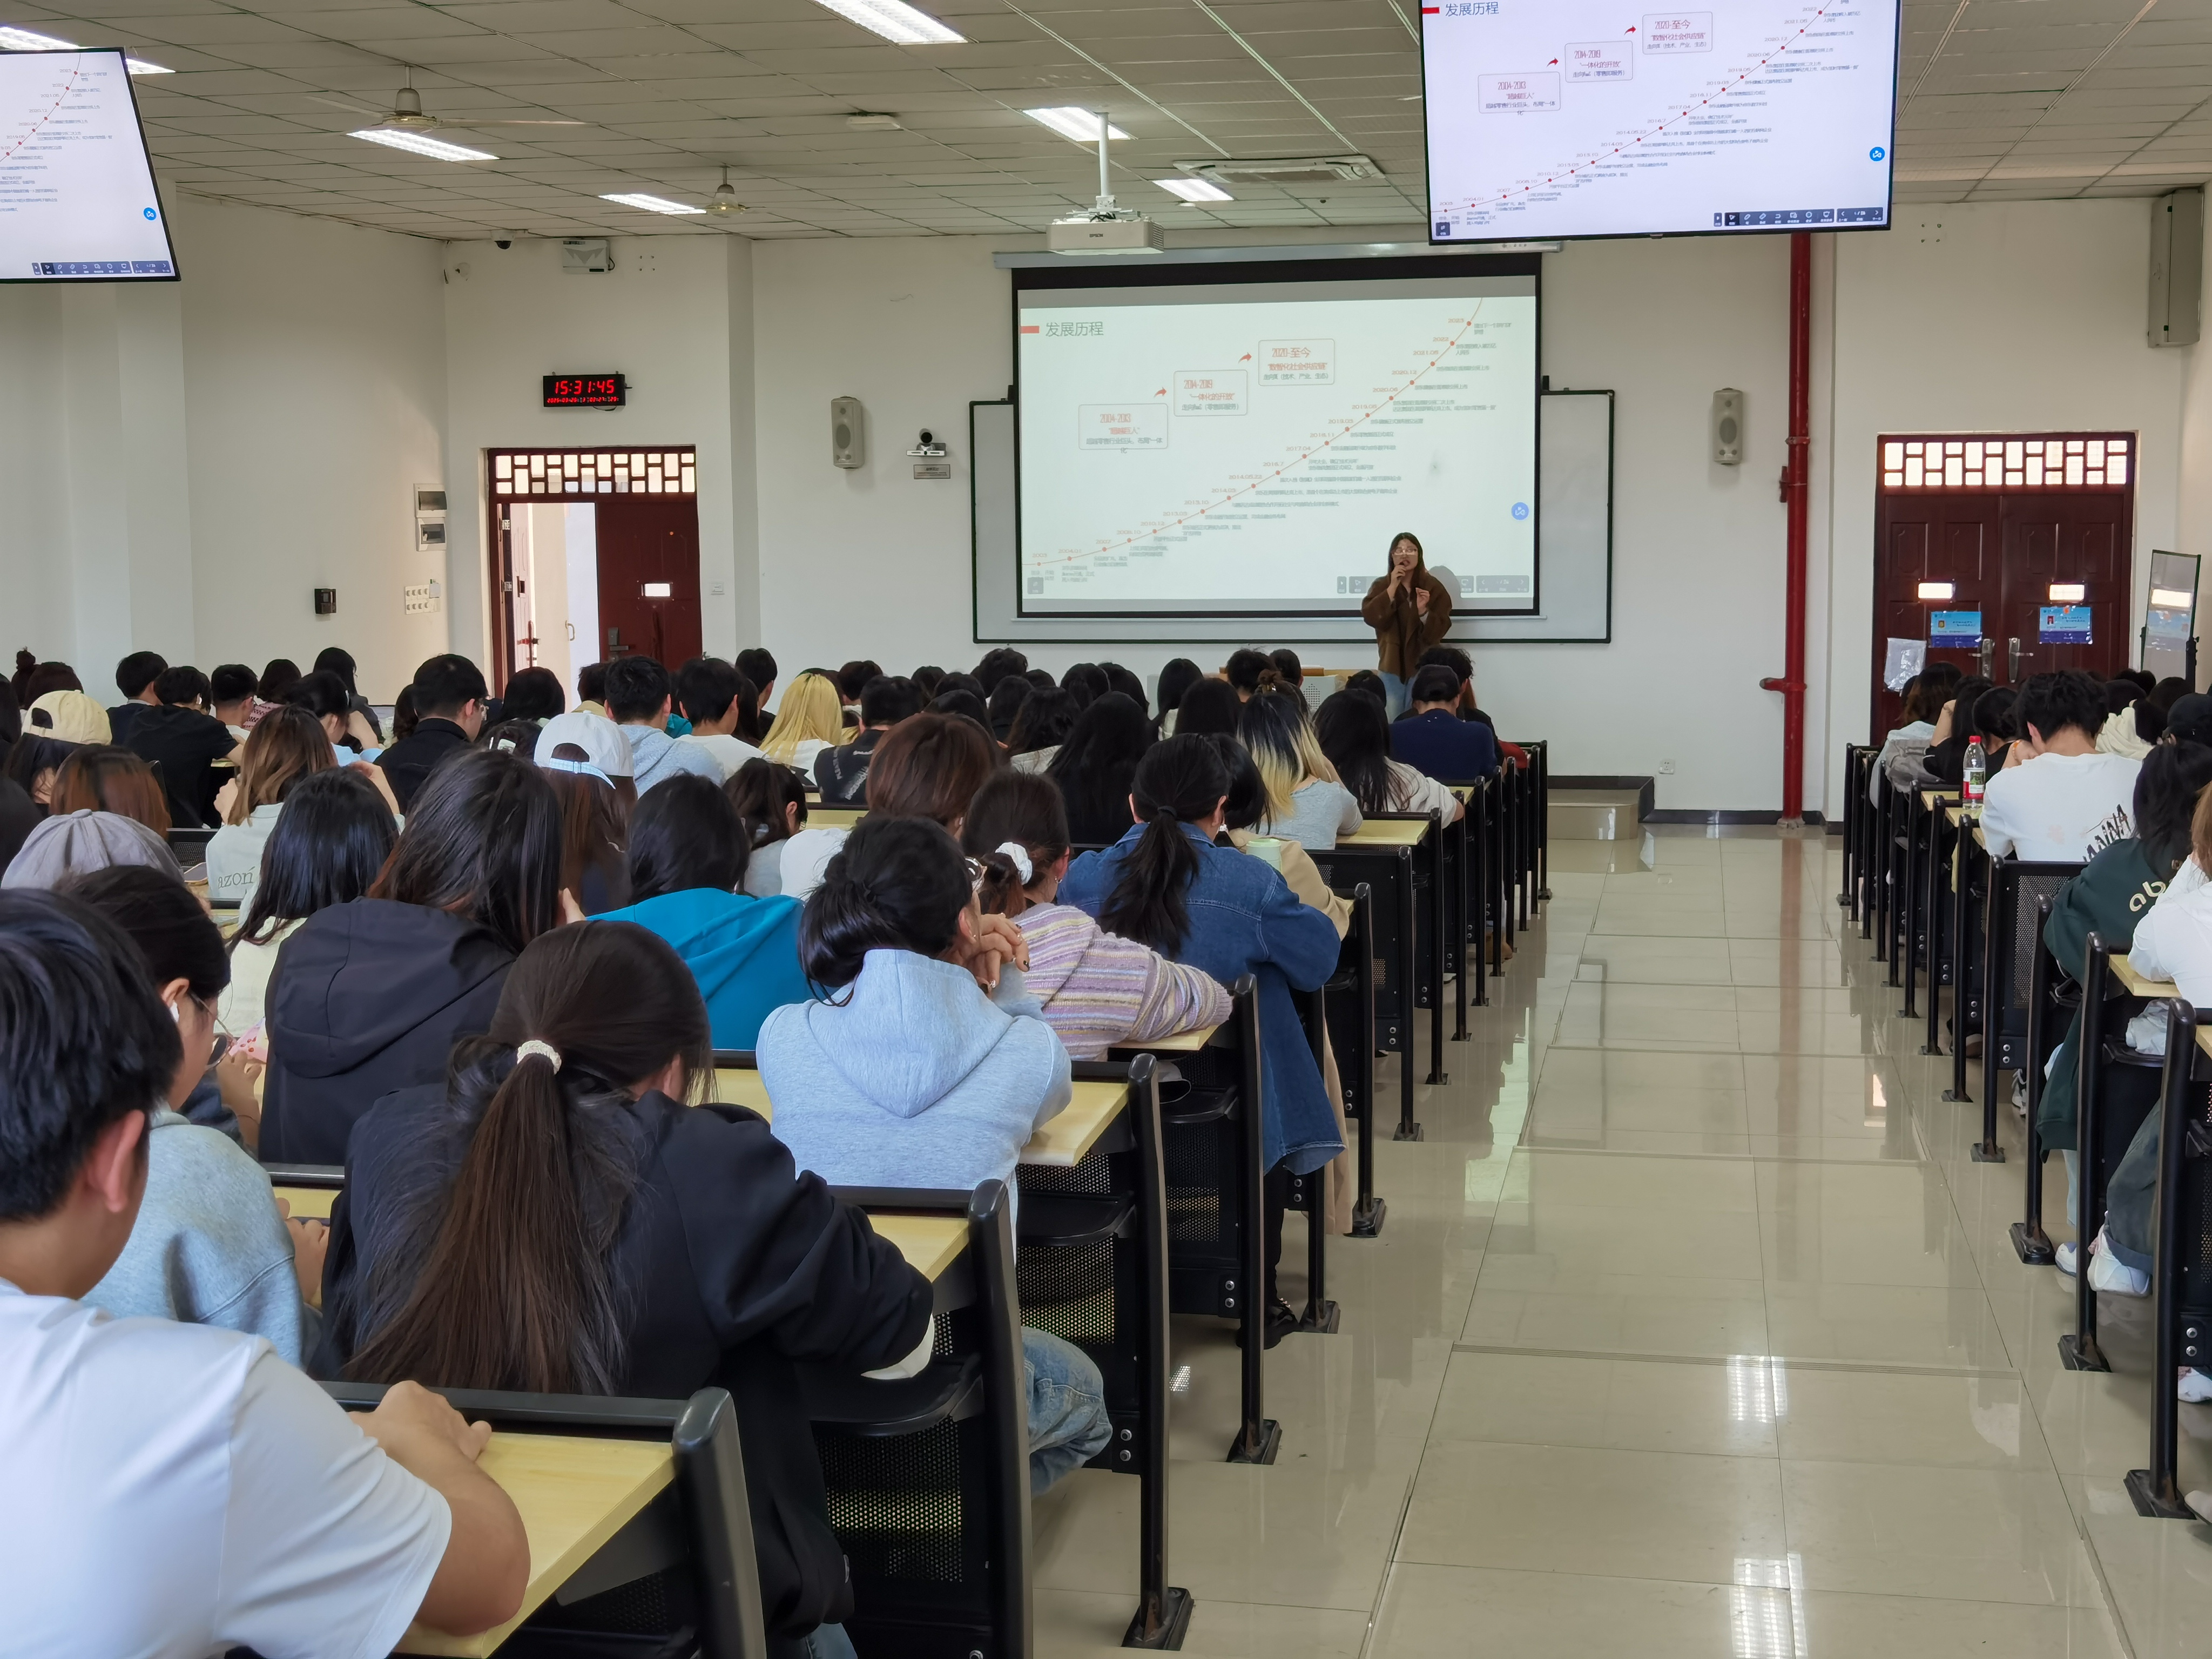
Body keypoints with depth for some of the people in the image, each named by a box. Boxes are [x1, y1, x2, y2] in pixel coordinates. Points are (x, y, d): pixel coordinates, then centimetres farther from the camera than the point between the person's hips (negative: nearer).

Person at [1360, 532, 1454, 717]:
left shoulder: (1433, 587, -3)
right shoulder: (1381, 585, 2)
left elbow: (1441, 629, -7)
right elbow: (1370, 617, -14)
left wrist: (1423, 611, -25)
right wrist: (1392, 588, -17)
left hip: (1424, 666, -1)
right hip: (1392, 666, 1)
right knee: (1392, 722, 5)